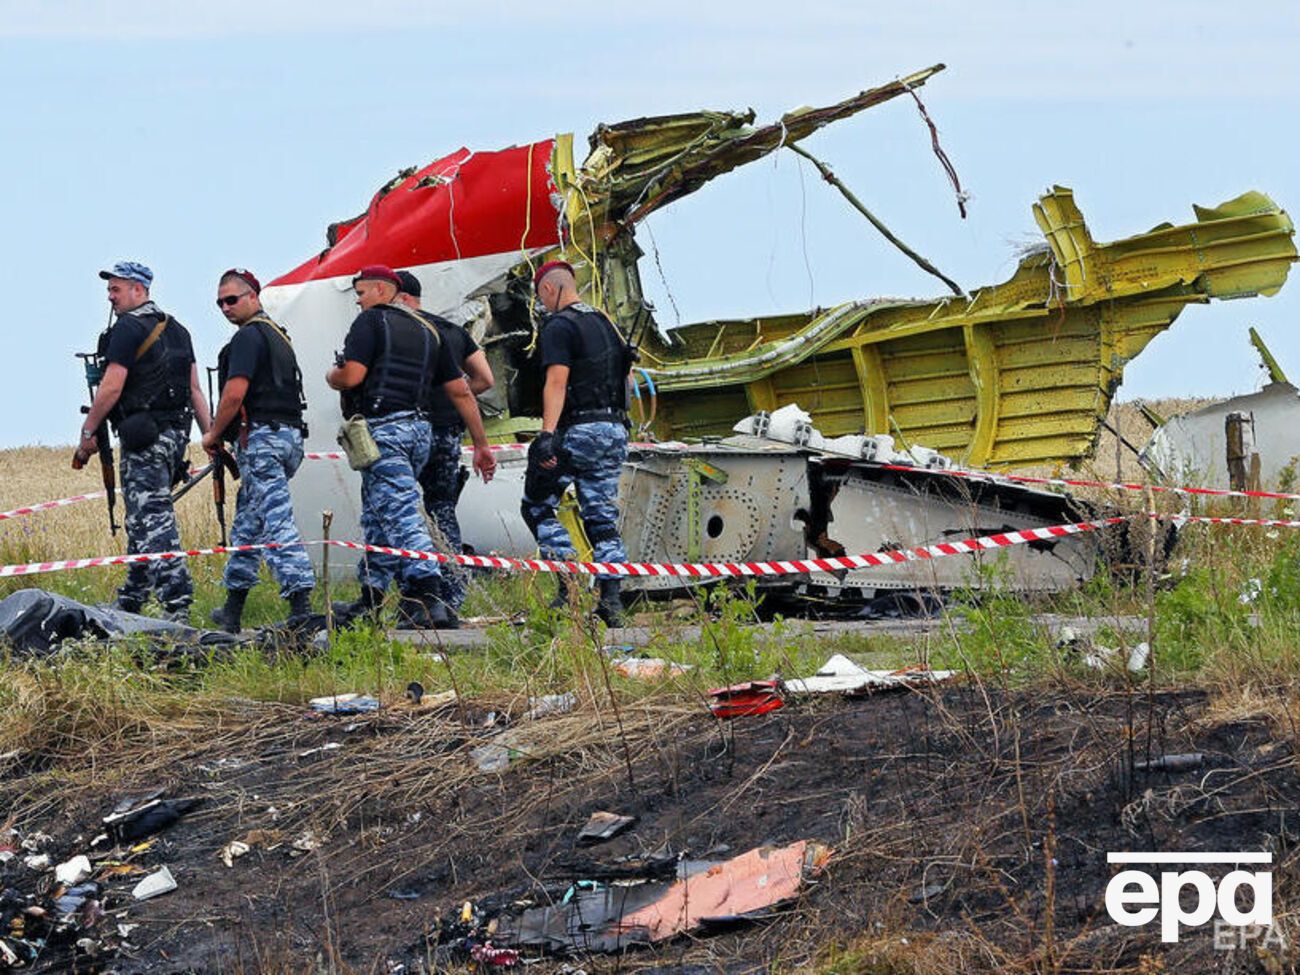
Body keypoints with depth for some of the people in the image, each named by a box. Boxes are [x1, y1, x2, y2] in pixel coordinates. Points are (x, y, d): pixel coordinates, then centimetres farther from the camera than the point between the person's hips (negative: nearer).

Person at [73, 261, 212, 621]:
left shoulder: (128, 329, -10)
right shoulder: (177, 330, 17)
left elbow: (111, 388, -15)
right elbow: (195, 389, 16)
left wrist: (87, 433, -7)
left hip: (144, 439, -9)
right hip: (176, 433, 9)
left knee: (152, 518, -12)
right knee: (145, 516, 17)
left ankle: (177, 602, -22)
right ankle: (131, 600, 24)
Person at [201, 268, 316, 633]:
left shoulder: (248, 336, -9)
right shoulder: (278, 335, 22)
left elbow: (235, 393, -18)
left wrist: (214, 434, -5)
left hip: (261, 438, -10)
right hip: (289, 435, 10)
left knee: (277, 523, -15)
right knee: (247, 522, 17)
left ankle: (301, 606, -23)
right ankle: (233, 609, 24)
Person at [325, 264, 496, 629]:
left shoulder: (371, 321, -2)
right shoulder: (428, 330, 19)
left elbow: (352, 376, -15)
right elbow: (460, 391, 17)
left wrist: (331, 377, 9)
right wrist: (481, 445, 19)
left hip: (382, 430, -8)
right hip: (419, 430, 8)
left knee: (401, 514, -16)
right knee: (378, 516, 18)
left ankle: (428, 599, -29)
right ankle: (370, 600, 22)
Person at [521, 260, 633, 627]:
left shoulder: (559, 326, -7)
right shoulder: (606, 324, 18)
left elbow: (556, 381, -19)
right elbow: (627, 379, 22)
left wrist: (547, 434, -25)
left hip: (578, 431, -7)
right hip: (615, 430, 7)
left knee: (537, 506, 3)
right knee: (602, 517, 8)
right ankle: (611, 601, -1)